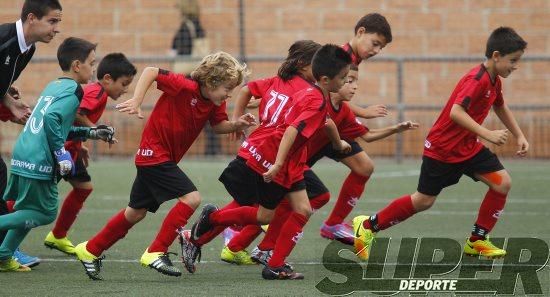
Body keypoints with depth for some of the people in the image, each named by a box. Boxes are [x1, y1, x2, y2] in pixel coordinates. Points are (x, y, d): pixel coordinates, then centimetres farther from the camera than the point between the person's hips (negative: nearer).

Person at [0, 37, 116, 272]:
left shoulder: (52, 86, 19)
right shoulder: (72, 90, -9)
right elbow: (51, 119, -24)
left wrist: (91, 133, 28)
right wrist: (61, 154, -18)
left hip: (21, 156, 9)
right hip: (40, 163, -9)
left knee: (28, 210, 20)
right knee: (45, 213, 2)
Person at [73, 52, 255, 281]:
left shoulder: (215, 103, -1)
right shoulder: (184, 87, -23)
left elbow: (219, 126, 11)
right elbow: (150, 72, -23)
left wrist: (238, 124, -9)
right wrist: (136, 101, -31)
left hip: (166, 158, 9)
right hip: (154, 153, -9)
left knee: (136, 212, 17)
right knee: (191, 197, -19)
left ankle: (90, 250, 31)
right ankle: (156, 253, -12)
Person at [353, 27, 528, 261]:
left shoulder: (494, 81, 4)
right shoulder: (477, 79, -26)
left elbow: (500, 107, 25)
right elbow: (456, 112, -37)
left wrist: (519, 136, 20)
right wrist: (487, 134, -38)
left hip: (468, 146, 8)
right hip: (442, 148, -8)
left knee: (502, 183, -6)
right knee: (424, 200, 1)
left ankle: (477, 241, 5)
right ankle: (367, 226, 19)